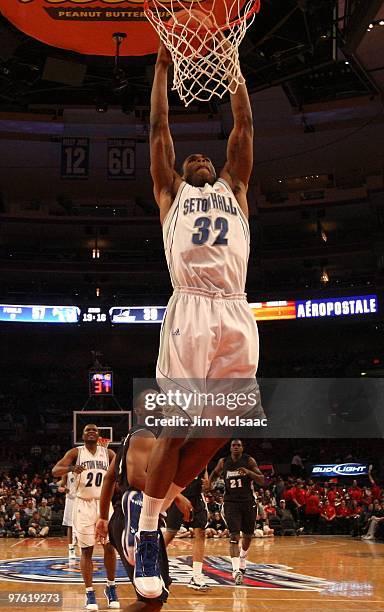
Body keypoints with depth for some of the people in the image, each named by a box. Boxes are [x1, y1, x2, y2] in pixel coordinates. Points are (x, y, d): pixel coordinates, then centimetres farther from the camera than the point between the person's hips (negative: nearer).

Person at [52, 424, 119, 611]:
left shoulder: (108, 453, 6)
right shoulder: (75, 452, 0)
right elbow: (55, 471, -11)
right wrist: (71, 468, -30)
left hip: (104, 503, 2)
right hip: (83, 504, -2)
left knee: (110, 546, -1)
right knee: (86, 550, 0)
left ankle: (111, 587, 17)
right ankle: (90, 593, 8)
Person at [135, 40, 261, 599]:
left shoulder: (234, 189, 28)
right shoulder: (171, 191, 21)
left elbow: (244, 128, 25)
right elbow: (159, 129, 19)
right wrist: (162, 66, 24)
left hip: (237, 313, 4)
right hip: (190, 309, -4)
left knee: (217, 430, 1)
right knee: (177, 430, -7)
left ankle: (159, 504, 21)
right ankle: (146, 531, 8)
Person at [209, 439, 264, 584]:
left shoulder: (249, 461, -5)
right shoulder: (223, 462, 1)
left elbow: (262, 481, -9)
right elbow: (215, 473, 22)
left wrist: (248, 472, -24)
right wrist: (208, 483, 3)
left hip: (248, 502, 1)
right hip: (231, 502, -1)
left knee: (248, 535, 14)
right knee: (234, 536, -14)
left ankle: (242, 558, 42)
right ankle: (236, 570, -19)